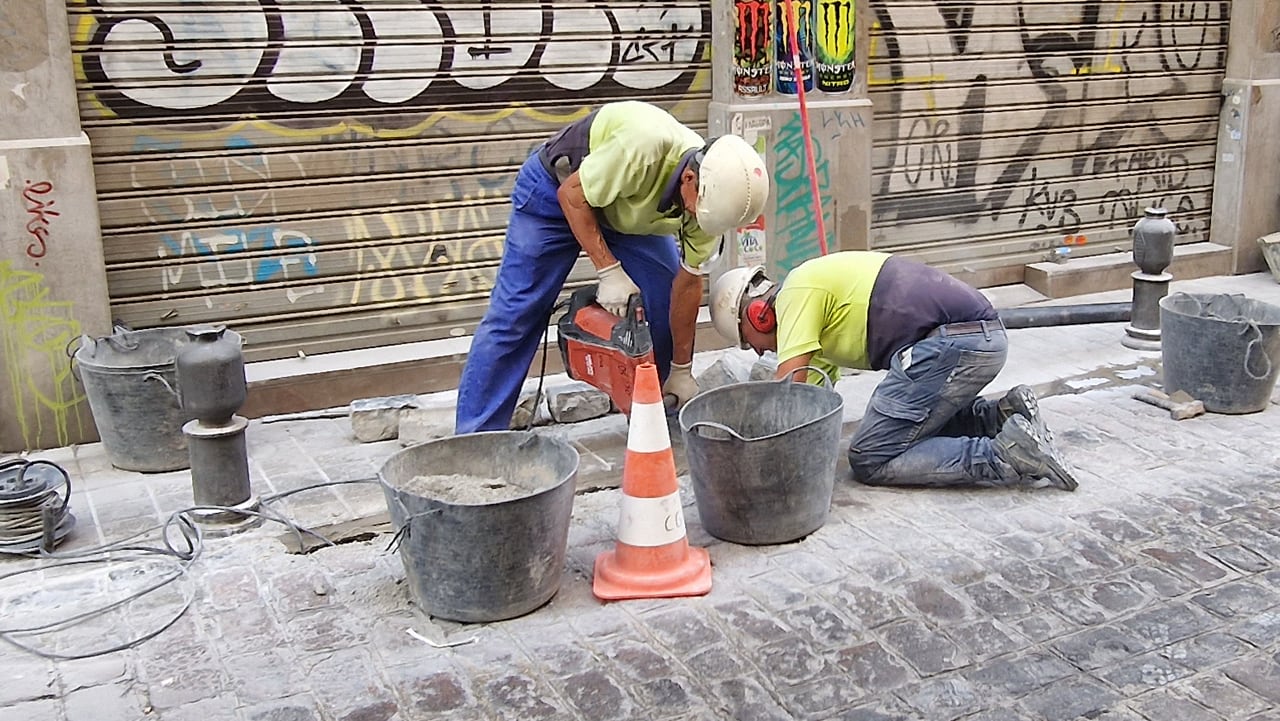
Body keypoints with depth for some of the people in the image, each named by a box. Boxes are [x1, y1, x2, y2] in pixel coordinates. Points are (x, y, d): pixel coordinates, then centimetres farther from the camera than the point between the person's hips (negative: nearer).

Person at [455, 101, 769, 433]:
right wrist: (608, 270, -31)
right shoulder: (643, 148, -41)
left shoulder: (712, 194, -21)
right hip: (557, 188, -5)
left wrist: (681, 371, -6)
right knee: (515, 315, -9)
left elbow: (688, 281, -12)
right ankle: (474, 436, -3)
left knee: (669, 299, -4)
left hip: (627, 205, 6)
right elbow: (572, 195, -26)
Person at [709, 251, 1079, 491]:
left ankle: (1008, 453, -14)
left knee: (870, 461, -7)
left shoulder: (796, 293, -2)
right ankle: (1004, 416, 12)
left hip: (951, 341, -10)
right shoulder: (819, 298, 26)